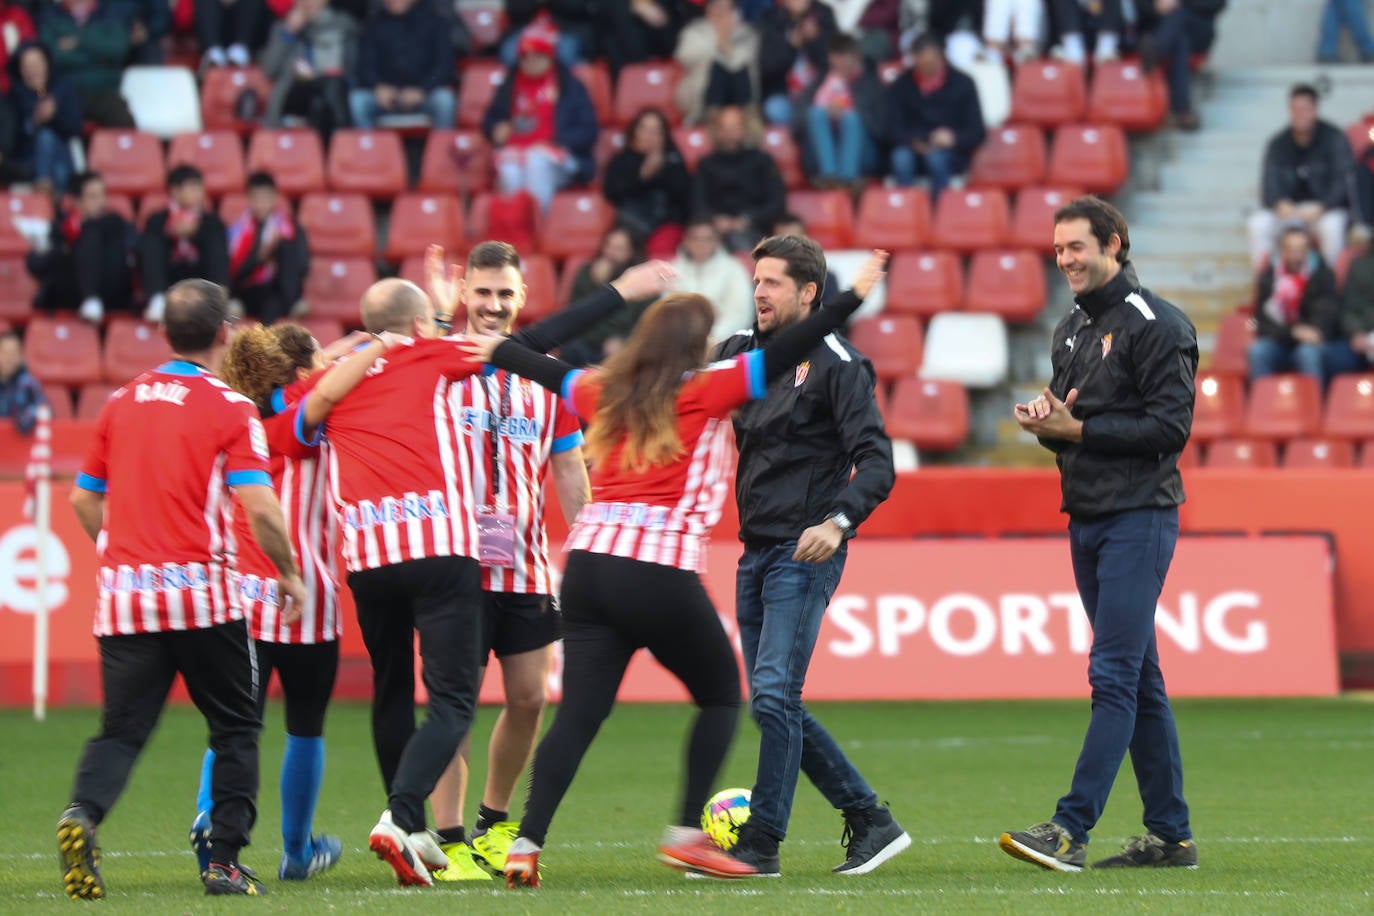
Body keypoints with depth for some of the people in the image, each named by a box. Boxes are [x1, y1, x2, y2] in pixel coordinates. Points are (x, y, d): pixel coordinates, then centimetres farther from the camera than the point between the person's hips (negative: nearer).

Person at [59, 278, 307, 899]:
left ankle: (84, 813, -23)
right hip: (201, 595, -4)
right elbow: (260, 506, -13)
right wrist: (289, 573, 1)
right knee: (235, 727, 10)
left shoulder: (121, 403, 9)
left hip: (124, 594, 4)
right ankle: (224, 862, 4)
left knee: (122, 729, 4)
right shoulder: (228, 409, -5)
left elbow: (84, 500, 16)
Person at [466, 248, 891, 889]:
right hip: (662, 570, -5)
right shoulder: (704, 392, 1)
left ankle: (526, 844, -10)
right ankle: (687, 834, 5)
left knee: (579, 712, 2)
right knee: (721, 697, 13)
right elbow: (779, 358, -4)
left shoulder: (606, 395, 15)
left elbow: (551, 373, 30)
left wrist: (496, 350, 46)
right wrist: (852, 299, -2)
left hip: (587, 563, 5)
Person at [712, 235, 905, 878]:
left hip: (804, 553, -8)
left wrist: (839, 521, -29)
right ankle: (871, 821, 16)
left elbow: (876, 462, -15)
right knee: (776, 704, 8)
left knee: (774, 696, -14)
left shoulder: (837, 365, -8)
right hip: (756, 552, 8)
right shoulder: (743, 352, 14)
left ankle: (761, 843, -9)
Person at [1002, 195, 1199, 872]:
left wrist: (1078, 429, -16)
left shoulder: (1156, 325, -10)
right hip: (1087, 520, 9)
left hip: (1139, 517, -9)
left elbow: (1170, 426, -15)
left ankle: (1071, 829, -19)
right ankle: (1171, 835, 14)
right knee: (1140, 679, 10)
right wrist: (1045, 424, -1)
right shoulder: (1072, 330, 16)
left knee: (1114, 675, -12)